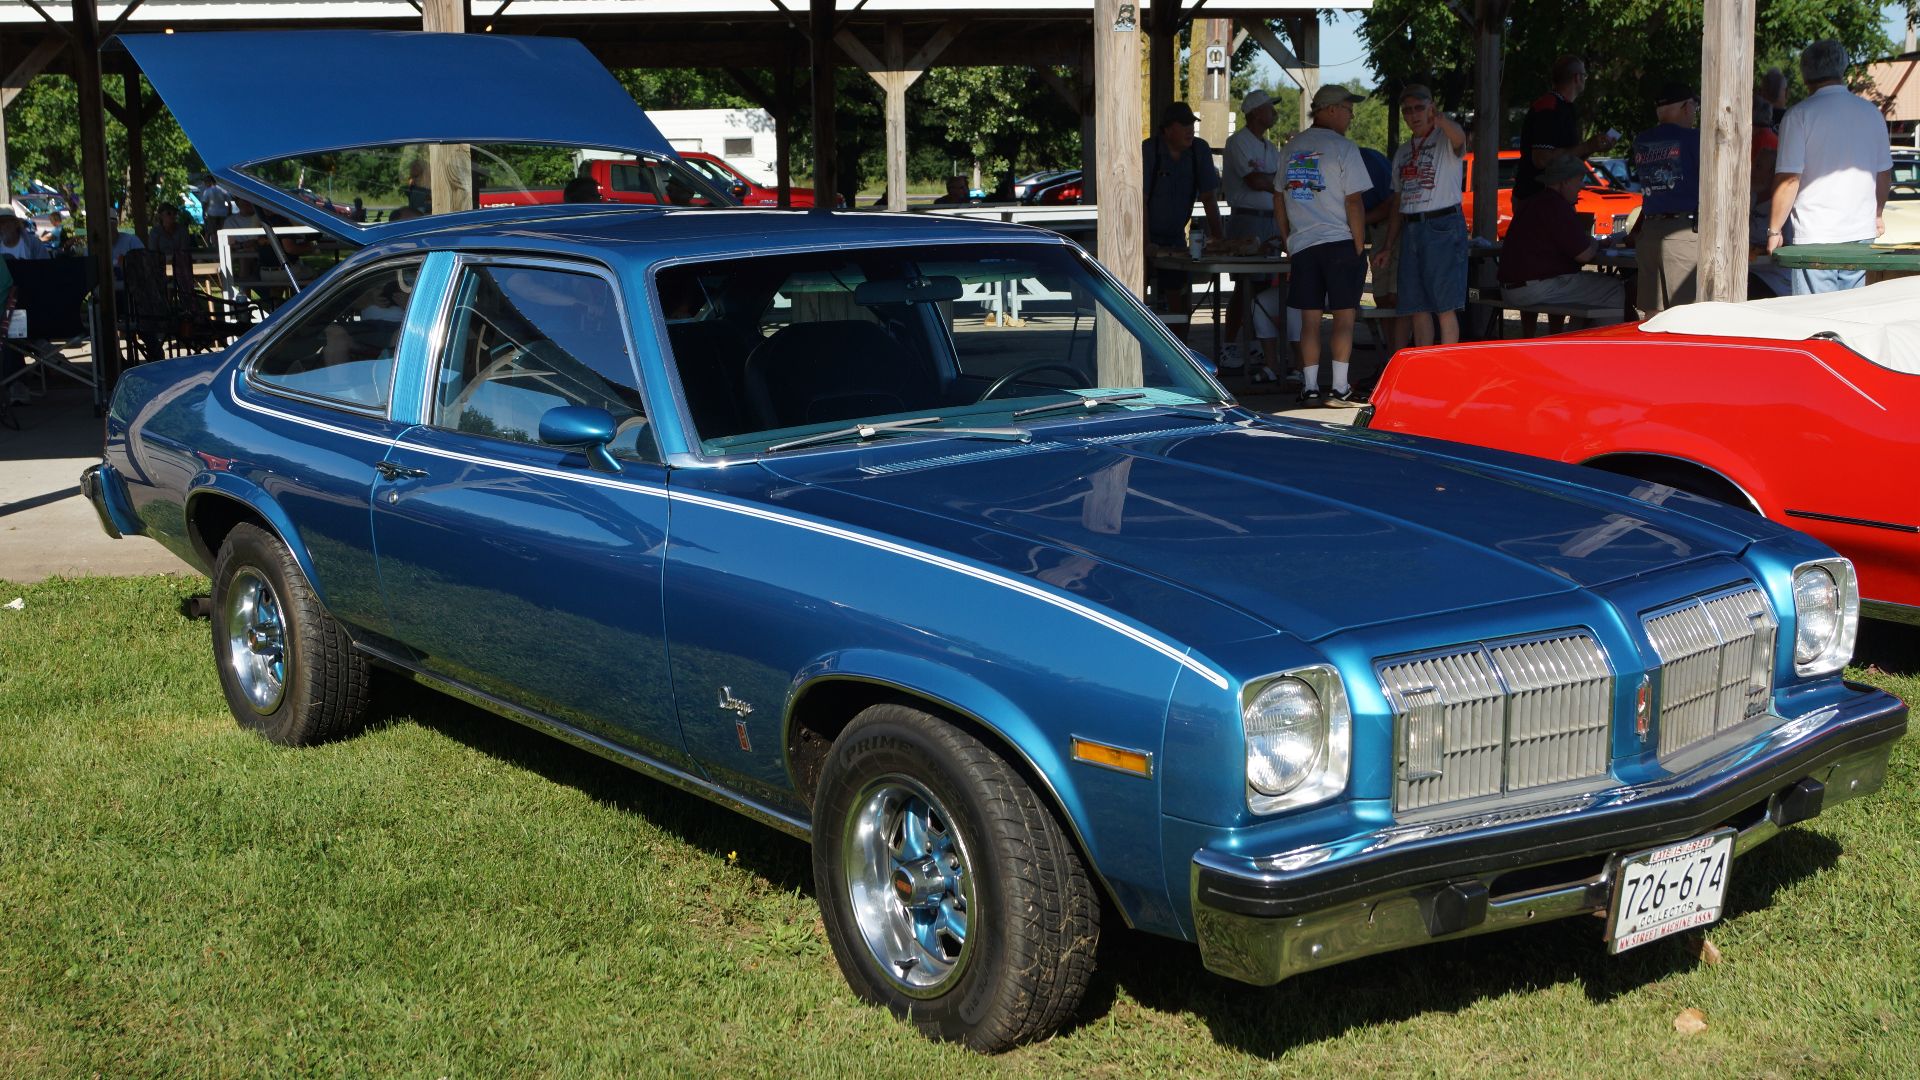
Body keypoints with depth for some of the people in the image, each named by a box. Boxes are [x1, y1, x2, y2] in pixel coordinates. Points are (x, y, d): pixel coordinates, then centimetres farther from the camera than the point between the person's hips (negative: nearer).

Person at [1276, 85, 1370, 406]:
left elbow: (1279, 200, 15)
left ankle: (1310, 388, 7)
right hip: (1341, 243, -5)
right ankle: (1340, 388, -1)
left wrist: (1288, 241, 20)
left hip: (1302, 244, 5)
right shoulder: (1343, 147, -7)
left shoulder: (1289, 148, 11)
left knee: (1309, 319, 7)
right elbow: (1353, 202, -11)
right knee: (1344, 316, 0)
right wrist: (1359, 247, -5)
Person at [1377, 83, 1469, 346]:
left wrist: (1441, 119, -53)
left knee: (1445, 306, -8)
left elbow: (1459, 139, -30)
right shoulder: (1402, 152, 18)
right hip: (1410, 230, 7)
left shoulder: (1445, 139, -3)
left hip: (1443, 227, -7)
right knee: (1417, 307, 7)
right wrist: (1388, 247, 18)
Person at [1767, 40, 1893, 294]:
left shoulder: (1800, 114, -8)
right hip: (1861, 233, 5)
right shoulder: (1872, 113, 9)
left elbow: (1788, 179, -13)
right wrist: (1877, 215, 32)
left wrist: (1774, 230, -5)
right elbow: (1884, 173, 17)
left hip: (1815, 235, -5)